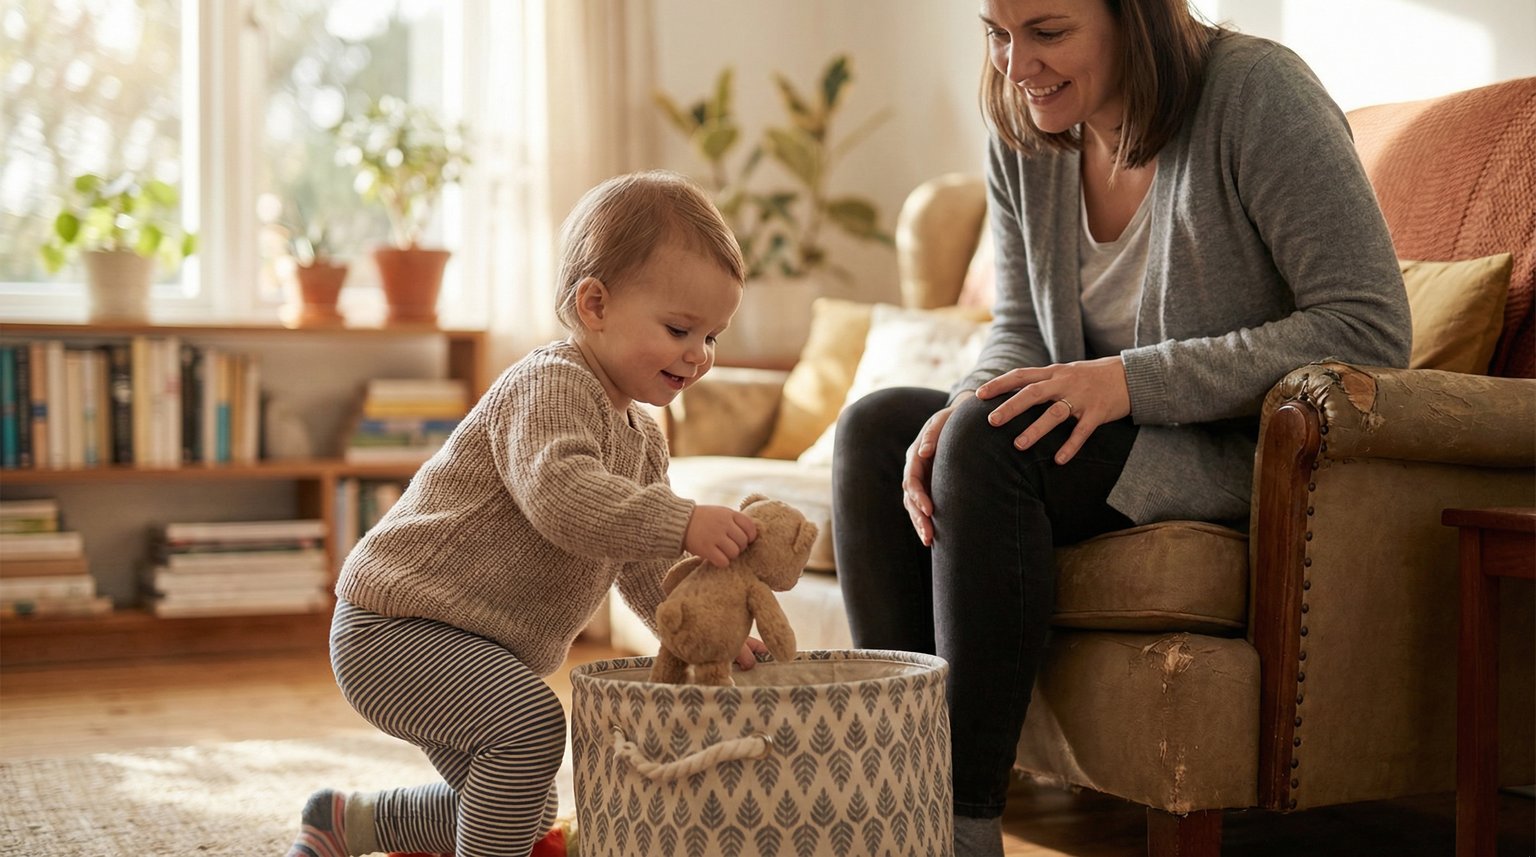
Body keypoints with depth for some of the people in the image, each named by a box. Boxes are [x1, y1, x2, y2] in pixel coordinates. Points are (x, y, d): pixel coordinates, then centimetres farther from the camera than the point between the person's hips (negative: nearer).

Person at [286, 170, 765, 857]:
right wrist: (683, 523, -46)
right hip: (395, 628, -10)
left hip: (479, 647, 10)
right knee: (531, 720, -33)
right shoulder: (550, 385, -20)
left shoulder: (642, 440, 10)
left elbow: (645, 567, 11)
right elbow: (560, 495, -39)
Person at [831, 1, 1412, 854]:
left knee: (993, 442, -28)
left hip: (1259, 457, -7)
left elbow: (1371, 331, -22)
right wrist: (963, 410, -16)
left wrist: (1131, 381, -27)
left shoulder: (1256, 94, -17)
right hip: (1112, 445, 7)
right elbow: (1020, 333, 9)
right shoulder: (1023, 131, 4)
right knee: (875, 427, -10)